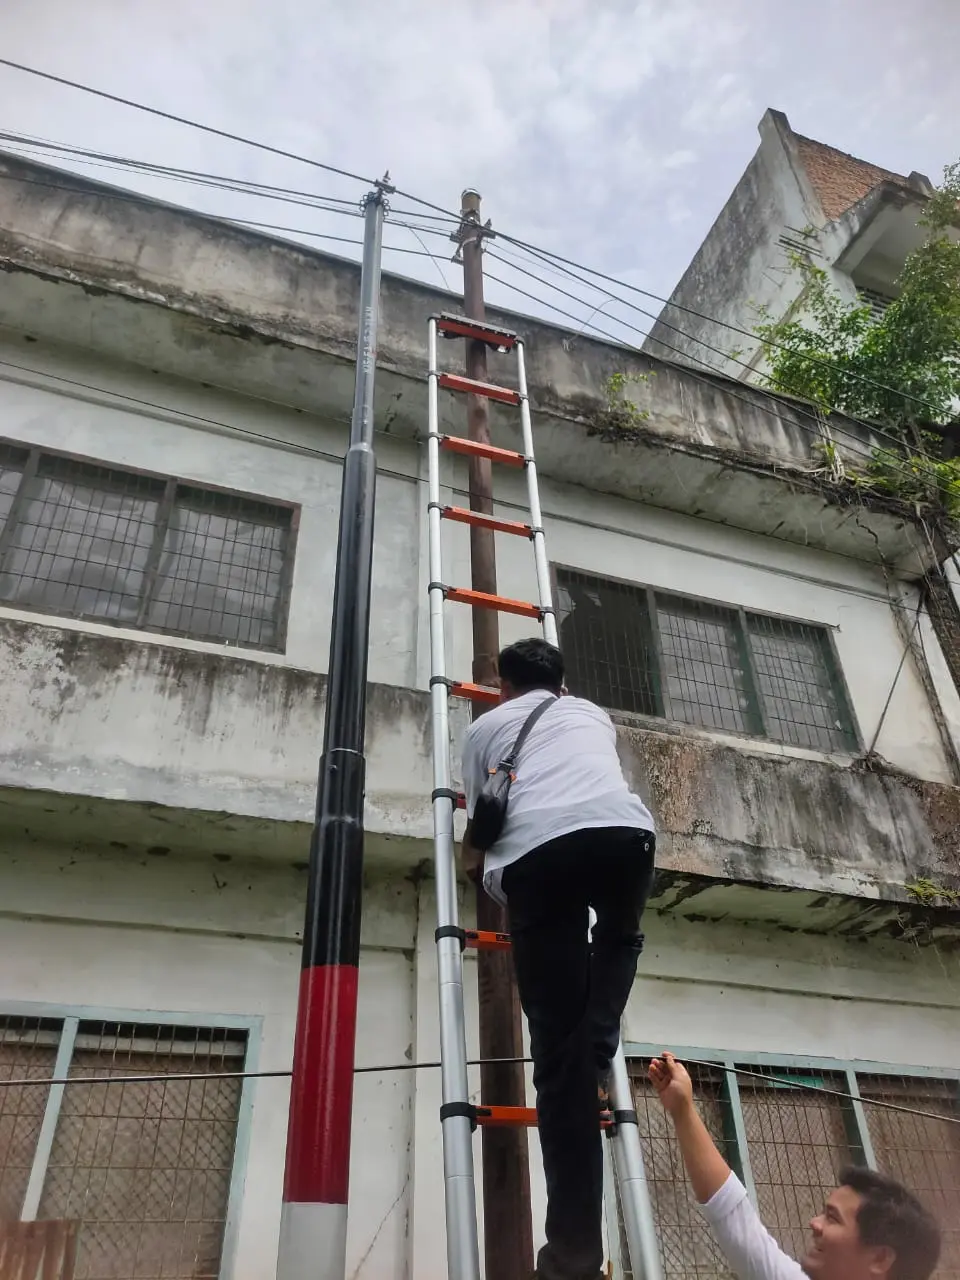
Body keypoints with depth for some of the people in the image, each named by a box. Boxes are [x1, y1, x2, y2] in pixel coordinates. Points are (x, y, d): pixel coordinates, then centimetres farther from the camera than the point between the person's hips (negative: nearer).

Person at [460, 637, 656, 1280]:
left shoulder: (486, 726, 31)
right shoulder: (594, 713, 36)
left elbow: (478, 831, 35)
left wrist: (473, 859, 58)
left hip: (538, 850, -1)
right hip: (623, 830, 2)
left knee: (556, 1043, 4)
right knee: (620, 939, 36)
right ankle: (599, 1054, 15)